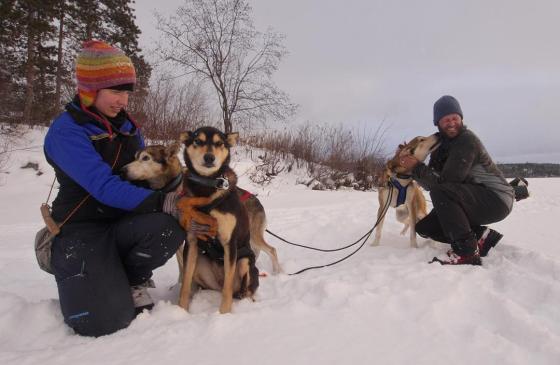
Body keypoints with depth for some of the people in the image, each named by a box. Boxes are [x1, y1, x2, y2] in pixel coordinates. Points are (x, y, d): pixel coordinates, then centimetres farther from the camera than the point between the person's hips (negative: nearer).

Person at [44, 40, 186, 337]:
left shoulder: (127, 126, 7)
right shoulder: (66, 131, -14)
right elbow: (106, 188, -26)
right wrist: (164, 203, -33)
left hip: (125, 223, 5)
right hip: (83, 230, -5)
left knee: (169, 228, -31)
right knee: (106, 322, -21)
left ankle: (133, 279, 1)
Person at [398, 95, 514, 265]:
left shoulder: (467, 140, -19)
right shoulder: (441, 144, 7)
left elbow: (445, 181, -27)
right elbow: (430, 183, 1)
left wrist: (416, 168, -20)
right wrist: (410, 164, -11)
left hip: (497, 200, -9)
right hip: (473, 201, 9)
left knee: (440, 191, -33)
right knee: (424, 227, 3)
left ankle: (466, 252, -26)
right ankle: (480, 235, 3)